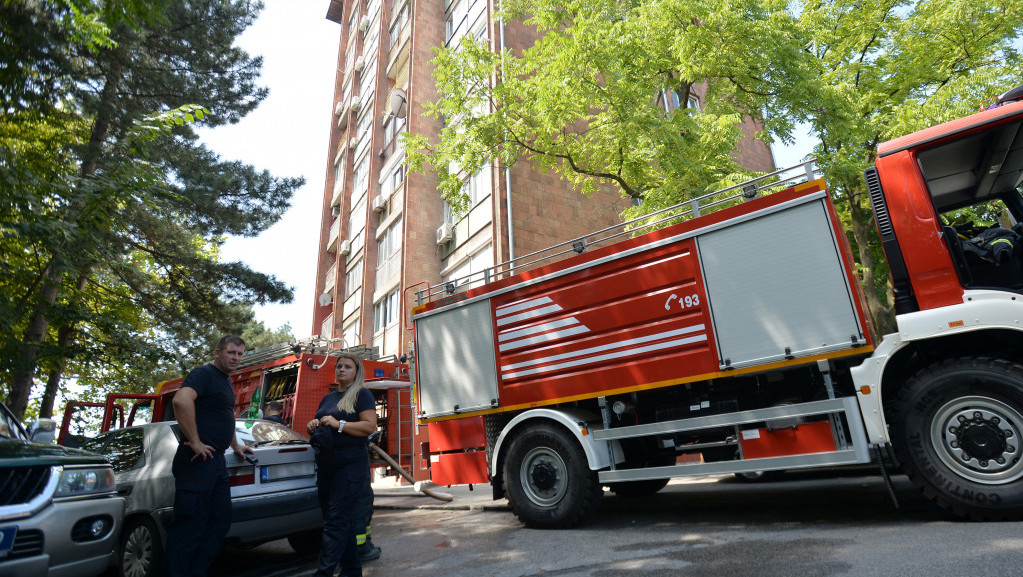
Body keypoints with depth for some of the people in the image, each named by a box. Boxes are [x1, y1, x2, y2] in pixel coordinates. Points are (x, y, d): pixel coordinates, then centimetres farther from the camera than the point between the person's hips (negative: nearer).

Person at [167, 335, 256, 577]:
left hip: (217, 461, 10)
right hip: (198, 462, -10)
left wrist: (235, 446, 30)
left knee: (220, 522, 14)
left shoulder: (227, 382, 19)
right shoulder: (204, 374, -10)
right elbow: (181, 400, -30)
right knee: (190, 527, -3)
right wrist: (195, 442, -26)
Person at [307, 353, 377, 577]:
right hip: (326, 464, 7)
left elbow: (370, 426, -15)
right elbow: (316, 431, 26)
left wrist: (338, 424, -19)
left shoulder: (361, 394, -3)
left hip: (351, 464, -7)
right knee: (345, 519, 14)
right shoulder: (328, 397, 18)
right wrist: (312, 427, 3)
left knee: (337, 520, -9)